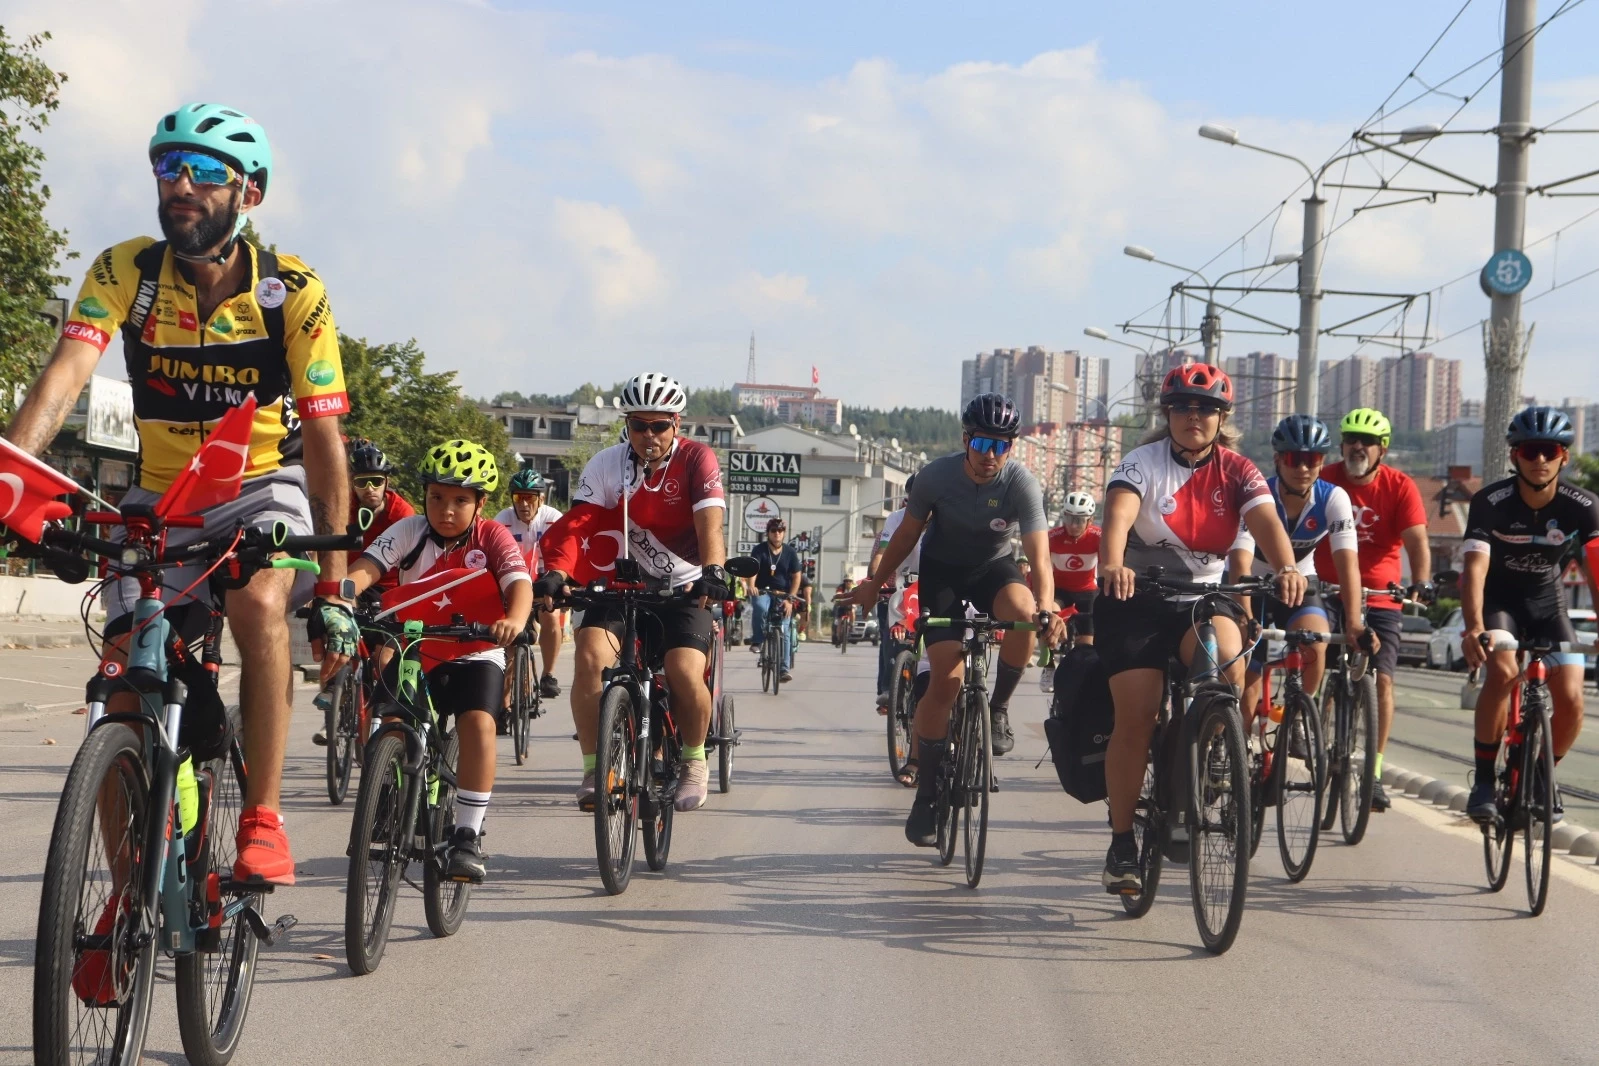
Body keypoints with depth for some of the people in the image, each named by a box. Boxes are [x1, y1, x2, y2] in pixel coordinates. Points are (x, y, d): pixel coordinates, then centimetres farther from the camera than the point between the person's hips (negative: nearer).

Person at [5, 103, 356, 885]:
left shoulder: (293, 294, -17)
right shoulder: (124, 273, -13)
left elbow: (323, 442, -17)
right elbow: (66, 373, -28)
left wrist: (333, 591, -22)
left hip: (263, 488, -2)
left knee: (260, 603, -34)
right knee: (125, 690, -6)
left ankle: (262, 821, -23)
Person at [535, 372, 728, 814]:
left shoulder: (696, 459, -10)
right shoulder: (607, 464, -5)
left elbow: (709, 523, -25)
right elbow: (576, 523, -17)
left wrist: (713, 571, -44)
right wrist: (556, 572, -35)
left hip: (683, 590, -2)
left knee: (685, 672, -24)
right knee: (591, 655, -25)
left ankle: (693, 760, 6)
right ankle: (594, 768, -11)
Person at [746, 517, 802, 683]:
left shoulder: (790, 552, -1)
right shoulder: (760, 550, -7)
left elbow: (796, 576, -2)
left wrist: (790, 599, -14)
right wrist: (751, 586, -42)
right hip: (762, 592, -1)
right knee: (760, 607, -36)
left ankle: (785, 668, -8)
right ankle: (757, 641, -18)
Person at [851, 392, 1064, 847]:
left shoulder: (1021, 484, -24)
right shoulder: (937, 475, -21)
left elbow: (1039, 557, -32)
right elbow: (907, 534, -3)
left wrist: (1045, 610, -49)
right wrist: (874, 584, 3)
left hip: (993, 568, 0)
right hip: (942, 570, 0)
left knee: (1023, 610, -36)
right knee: (947, 678, -14)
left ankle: (998, 708, -10)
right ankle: (926, 792, -2)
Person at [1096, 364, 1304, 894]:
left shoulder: (1237, 472, -3)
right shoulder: (1143, 463, -10)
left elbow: (1265, 521, -20)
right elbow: (1118, 517, -28)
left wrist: (1287, 568, -42)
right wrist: (1111, 566, -50)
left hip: (1202, 599, 2)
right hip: (1136, 600, -2)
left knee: (1229, 665, -29)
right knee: (1135, 720, -8)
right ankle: (1121, 844, 4)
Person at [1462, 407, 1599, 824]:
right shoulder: (1490, 502, -24)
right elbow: (1475, 568, -32)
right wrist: (1473, 628, -48)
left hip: (1546, 603, 2)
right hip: (1497, 599, -2)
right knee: (1502, 671, -30)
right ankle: (1484, 779, -16)